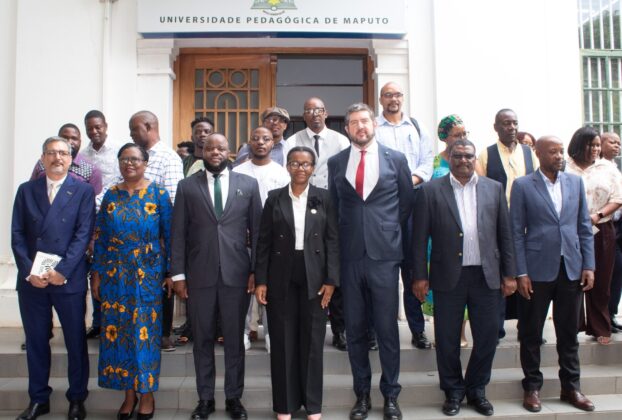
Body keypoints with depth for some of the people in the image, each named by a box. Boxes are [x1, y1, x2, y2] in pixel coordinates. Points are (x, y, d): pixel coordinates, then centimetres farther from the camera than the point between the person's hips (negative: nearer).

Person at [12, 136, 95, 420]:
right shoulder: (26, 190, 9)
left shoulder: (84, 191, 1)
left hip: (69, 279, -2)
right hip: (31, 279, 3)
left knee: (76, 341, 6)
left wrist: (62, 270, -15)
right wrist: (29, 271, -9)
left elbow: (83, 234, -7)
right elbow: (17, 234, 4)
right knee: (35, 341, 12)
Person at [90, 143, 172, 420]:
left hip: (148, 276, -3)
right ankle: (129, 393, 22)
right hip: (115, 275, 3)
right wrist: (96, 274, 4)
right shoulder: (111, 195, 6)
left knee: (145, 331, 3)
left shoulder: (158, 195, -2)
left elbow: (170, 235, -2)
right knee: (117, 331, 6)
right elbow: (100, 237, 8)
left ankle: (147, 394, 19)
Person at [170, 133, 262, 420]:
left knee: (234, 339, 10)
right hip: (199, 274, 1)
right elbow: (178, 233, 3)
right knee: (203, 339, 11)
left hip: (237, 273, 0)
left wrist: (256, 271, -2)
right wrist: (178, 274, -1)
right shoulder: (187, 186, 5)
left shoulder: (248, 184, 4)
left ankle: (234, 397, 25)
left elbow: (257, 230, 3)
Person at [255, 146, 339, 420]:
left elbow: (332, 241, 1)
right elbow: (263, 241, 2)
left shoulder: (323, 198, 2)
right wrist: (260, 280, -4)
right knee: (283, 339, 6)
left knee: (312, 339, 7)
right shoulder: (274, 198, 3)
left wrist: (331, 279, -6)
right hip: (281, 276, 1)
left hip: (314, 276, 0)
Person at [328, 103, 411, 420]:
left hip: (384, 254, -1)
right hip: (350, 255, 2)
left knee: (387, 328, 5)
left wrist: (388, 230, 9)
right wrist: (348, 233, 8)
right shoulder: (336, 162, 7)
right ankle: (362, 394, 24)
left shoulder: (396, 159, 3)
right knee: (355, 329, 9)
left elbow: (407, 202, 11)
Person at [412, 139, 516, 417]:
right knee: (447, 339, 7)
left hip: (486, 276, 2)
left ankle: (476, 390, 29)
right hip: (448, 276, -2)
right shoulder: (431, 191, 0)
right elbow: (420, 237, -1)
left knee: (487, 337, 9)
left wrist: (509, 273, 5)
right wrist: (419, 276, -4)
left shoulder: (494, 189, 8)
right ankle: (453, 392, 27)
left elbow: (505, 234, 8)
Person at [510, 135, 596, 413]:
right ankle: (532, 387, 21)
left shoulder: (575, 182, 9)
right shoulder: (522, 186, -2)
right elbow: (516, 232, -4)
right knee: (531, 333, 7)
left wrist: (588, 265, 3)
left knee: (569, 332, 12)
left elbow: (584, 227, 10)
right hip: (537, 270, -3)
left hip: (571, 269, 3)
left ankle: (571, 387, 26)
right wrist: (521, 272, -9)